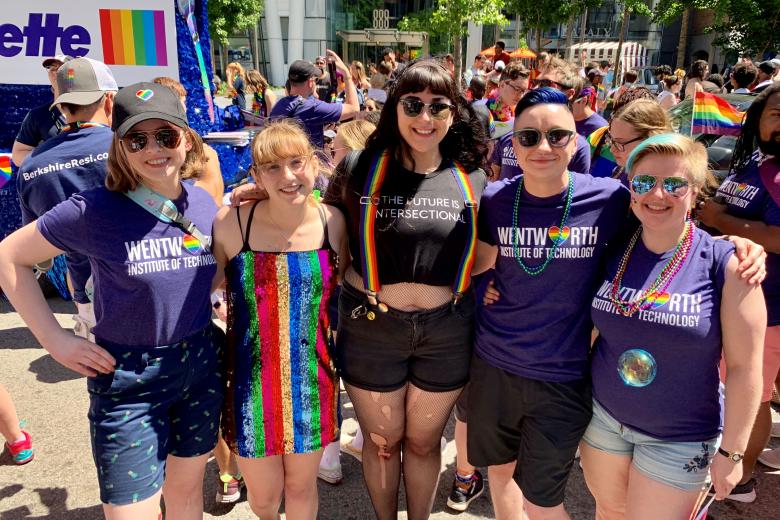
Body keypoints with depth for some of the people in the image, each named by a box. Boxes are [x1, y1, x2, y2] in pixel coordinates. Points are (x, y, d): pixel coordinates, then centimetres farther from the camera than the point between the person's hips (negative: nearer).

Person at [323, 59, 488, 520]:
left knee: (423, 442, 19)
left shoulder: (472, 179, -2)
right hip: (371, 326, -1)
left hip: (446, 330, 1)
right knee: (382, 441, 18)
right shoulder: (360, 170, -7)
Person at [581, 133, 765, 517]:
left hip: (681, 439, -3)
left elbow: (744, 366, -11)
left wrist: (731, 451, -8)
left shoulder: (725, 264, -15)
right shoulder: (614, 251, -5)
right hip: (602, 416, 4)